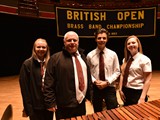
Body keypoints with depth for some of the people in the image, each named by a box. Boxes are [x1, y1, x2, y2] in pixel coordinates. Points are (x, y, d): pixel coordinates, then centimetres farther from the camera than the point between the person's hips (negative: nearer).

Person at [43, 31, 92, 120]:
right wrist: (50, 102, -13)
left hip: (81, 103, 6)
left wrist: (90, 95, 13)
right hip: (64, 106, -5)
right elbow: (49, 83, -11)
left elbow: (88, 77, 15)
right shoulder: (55, 58, -8)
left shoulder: (82, 57, 10)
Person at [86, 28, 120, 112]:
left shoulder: (113, 54, -2)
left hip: (110, 87, 0)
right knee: (97, 113, 16)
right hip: (95, 88, 1)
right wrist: (95, 81, -15)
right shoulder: (90, 55, -3)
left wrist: (107, 82, -13)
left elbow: (117, 72, -1)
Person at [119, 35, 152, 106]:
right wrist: (120, 90, 1)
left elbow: (147, 80, -14)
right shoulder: (125, 60, 5)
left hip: (138, 92, -5)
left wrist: (142, 98, -19)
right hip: (126, 91, 5)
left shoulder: (144, 60, -11)